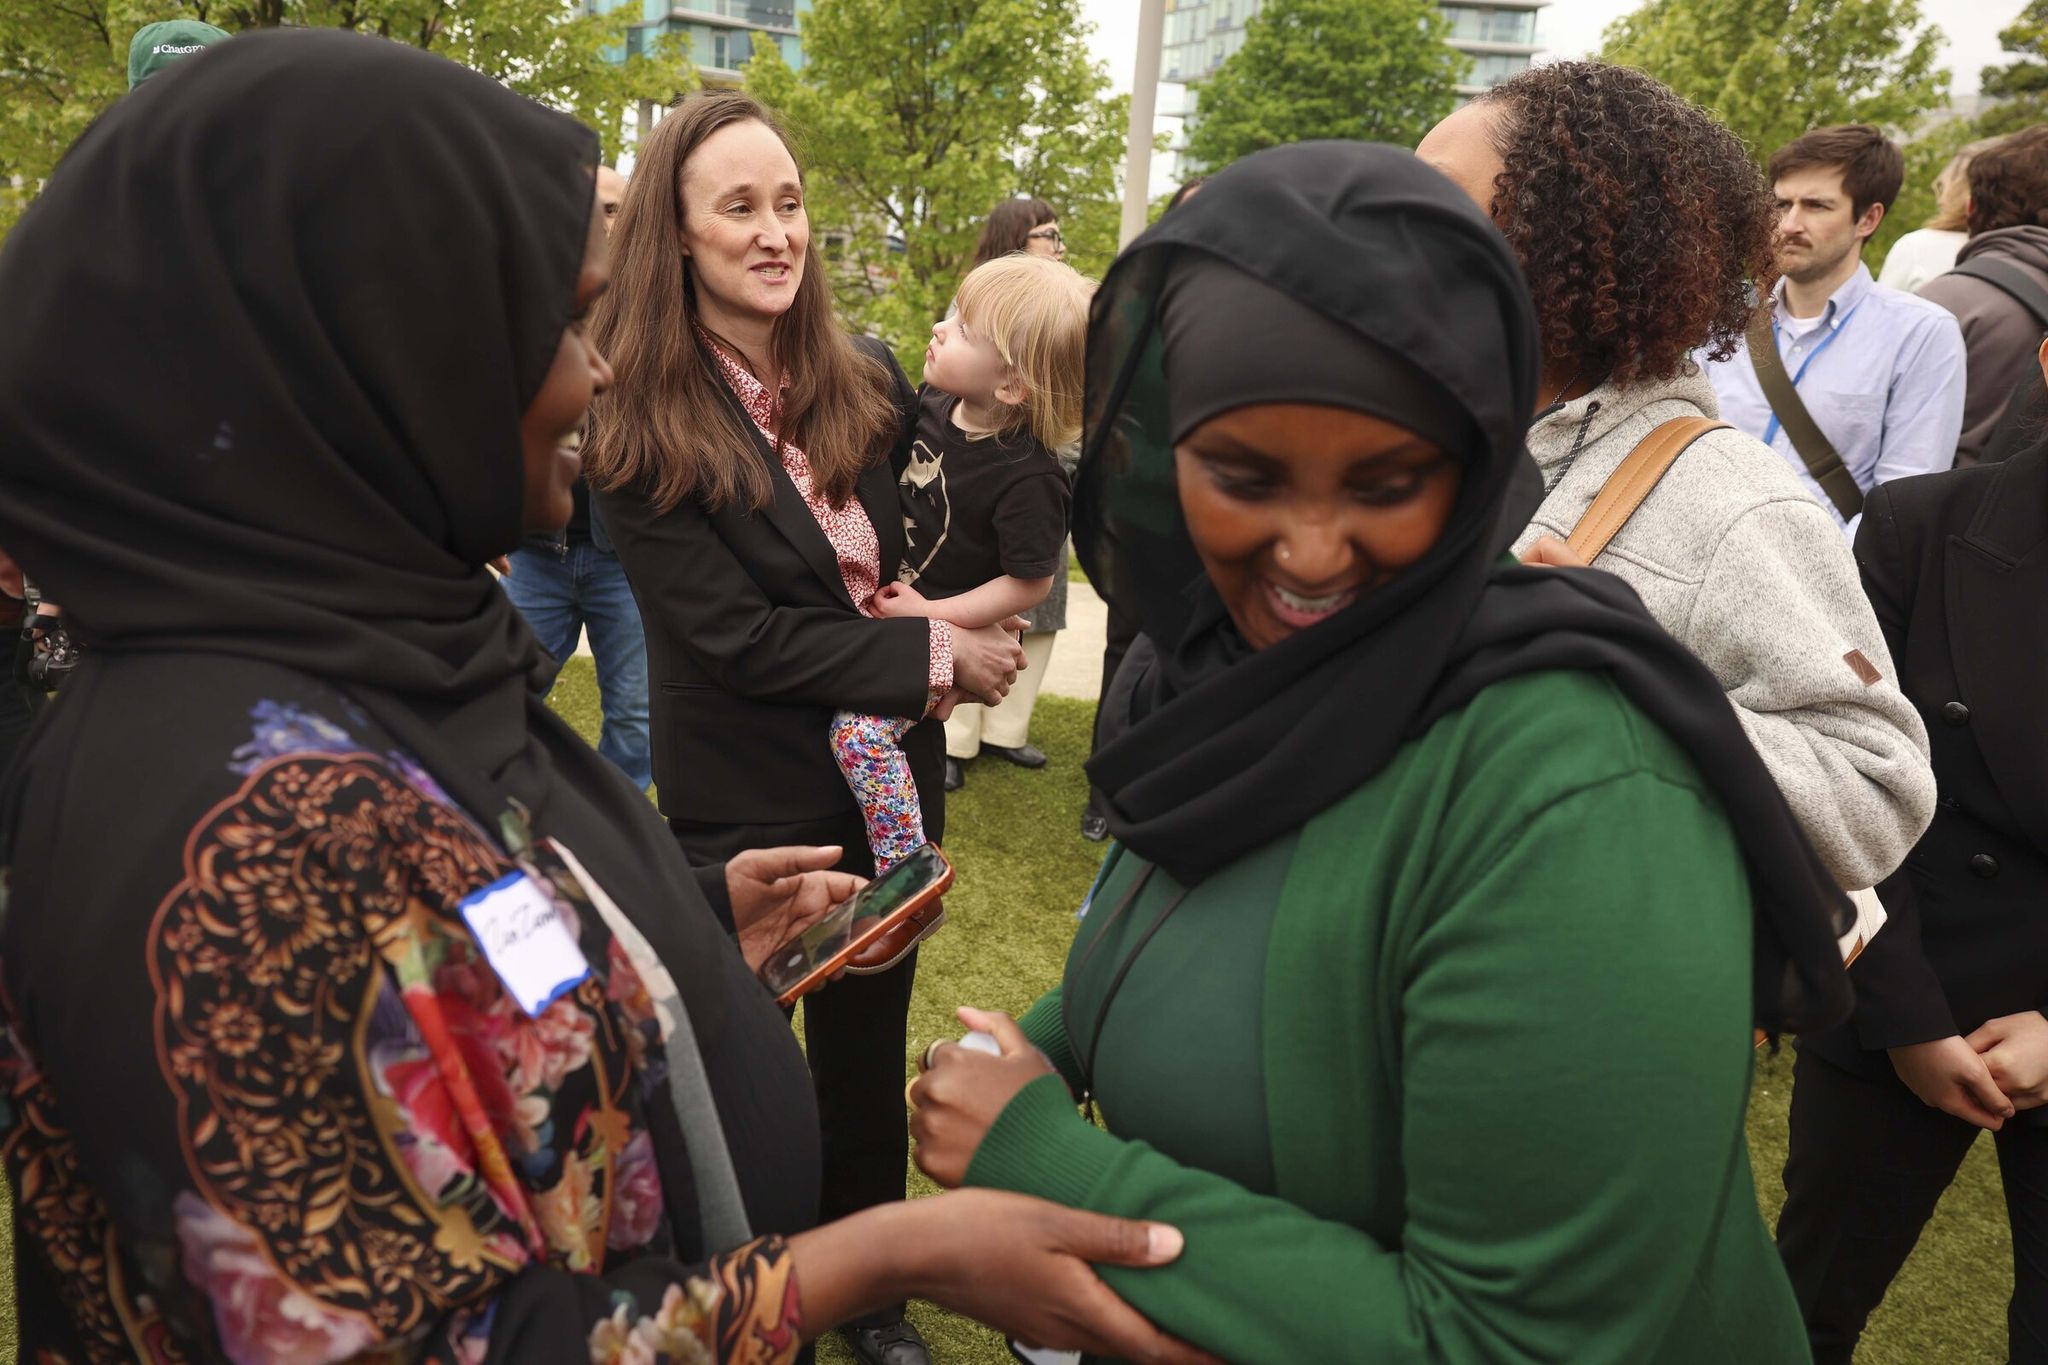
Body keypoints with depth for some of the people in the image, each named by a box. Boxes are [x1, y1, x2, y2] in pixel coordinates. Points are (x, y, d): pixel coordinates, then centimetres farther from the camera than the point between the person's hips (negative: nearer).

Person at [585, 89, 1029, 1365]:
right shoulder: (640, 429, -14)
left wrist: (929, 616, -8)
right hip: (747, 807, -4)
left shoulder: (869, 381, -1)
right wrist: (935, 654, -19)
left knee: (869, 1055, 20)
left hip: (887, 777, 4)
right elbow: (733, 634, -20)